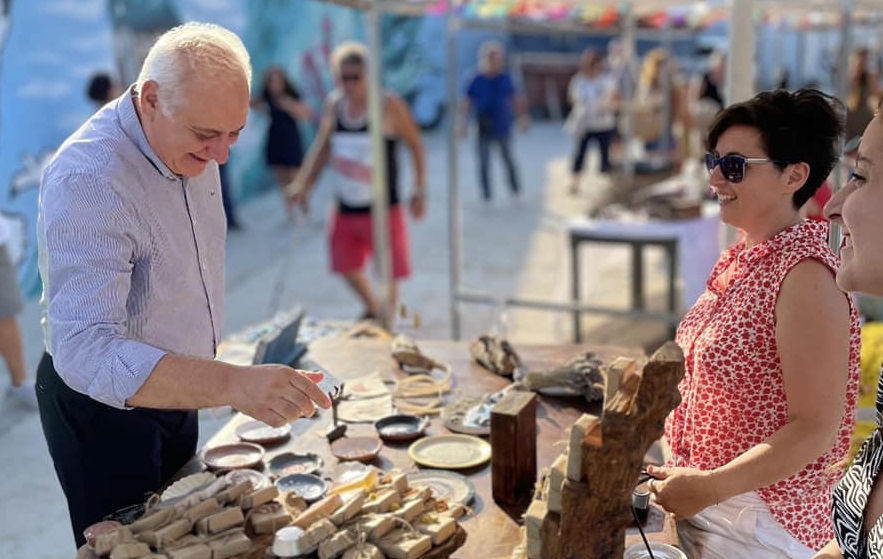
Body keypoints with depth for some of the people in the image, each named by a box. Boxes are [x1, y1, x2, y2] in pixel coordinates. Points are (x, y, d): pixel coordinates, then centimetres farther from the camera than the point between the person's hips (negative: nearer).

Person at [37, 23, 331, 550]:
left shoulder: (191, 145, -6)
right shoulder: (86, 180, -32)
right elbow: (86, 353, -40)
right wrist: (234, 384, -51)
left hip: (172, 390, 7)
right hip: (106, 410, -7)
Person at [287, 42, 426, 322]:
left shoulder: (389, 106, -13)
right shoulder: (334, 104, 1)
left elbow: (415, 144, -4)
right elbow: (323, 146, 13)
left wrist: (419, 190, -5)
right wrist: (304, 183, 6)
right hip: (344, 211, 5)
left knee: (388, 273, 2)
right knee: (346, 267, 17)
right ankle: (372, 310, 44)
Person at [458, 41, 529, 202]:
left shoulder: (505, 79, -2)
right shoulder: (477, 81, -7)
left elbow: (515, 99, 8)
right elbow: (467, 104, -4)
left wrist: (522, 116, 7)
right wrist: (463, 122, -12)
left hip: (502, 128, 1)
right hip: (484, 130, -1)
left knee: (507, 158, 14)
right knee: (484, 161, 1)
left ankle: (515, 188, 30)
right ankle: (486, 193, 14)